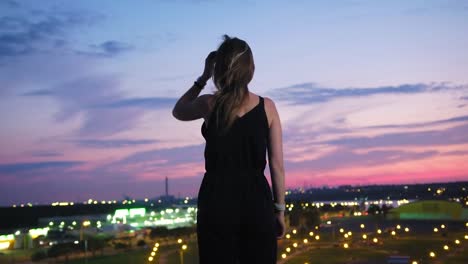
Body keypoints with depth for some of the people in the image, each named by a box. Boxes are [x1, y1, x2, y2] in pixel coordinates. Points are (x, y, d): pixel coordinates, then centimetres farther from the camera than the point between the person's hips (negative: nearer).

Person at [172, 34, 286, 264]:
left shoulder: (209, 104, -3)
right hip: (257, 202, 1)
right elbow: (277, 165, 1)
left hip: (218, 201, -1)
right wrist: (279, 209, 9)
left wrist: (203, 78, 16)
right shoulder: (267, 107, 0)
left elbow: (178, 111, 21)